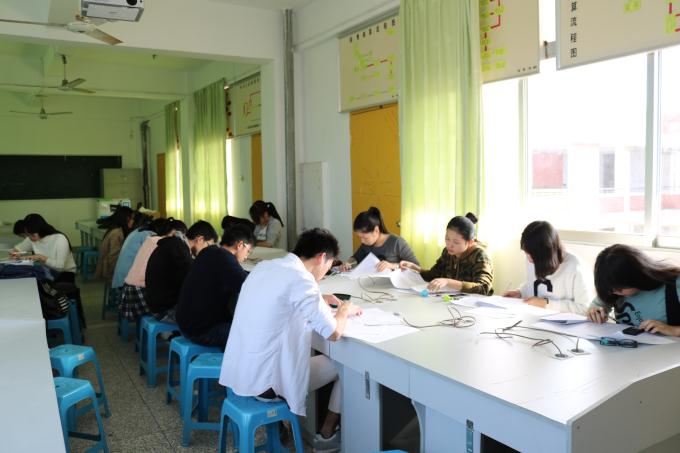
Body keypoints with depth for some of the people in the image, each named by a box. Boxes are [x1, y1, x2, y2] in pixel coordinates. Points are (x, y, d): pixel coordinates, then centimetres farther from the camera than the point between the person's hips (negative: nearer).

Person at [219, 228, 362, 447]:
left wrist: (319, 300, 21)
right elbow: (334, 333, -17)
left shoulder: (264, 267, 5)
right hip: (265, 381, -8)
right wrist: (344, 311, 4)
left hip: (238, 372, 8)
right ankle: (327, 433, 26)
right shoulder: (301, 280, -20)